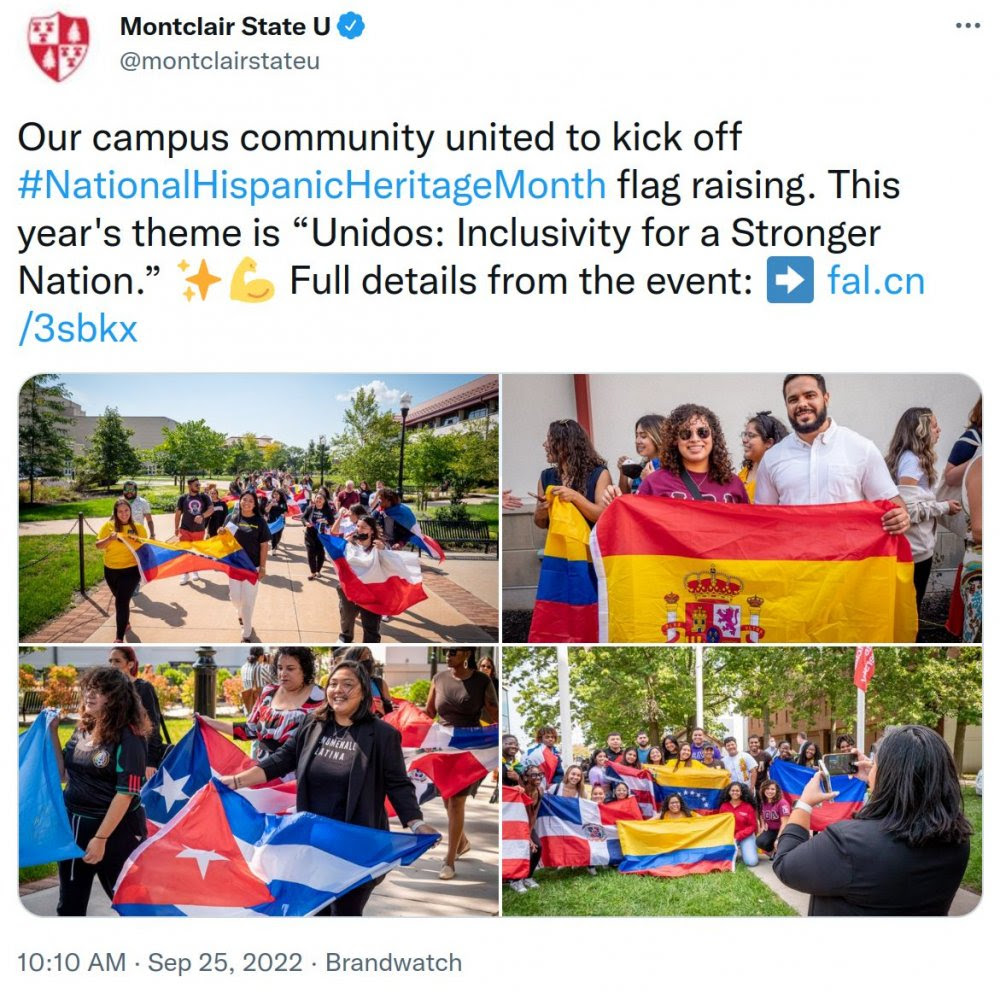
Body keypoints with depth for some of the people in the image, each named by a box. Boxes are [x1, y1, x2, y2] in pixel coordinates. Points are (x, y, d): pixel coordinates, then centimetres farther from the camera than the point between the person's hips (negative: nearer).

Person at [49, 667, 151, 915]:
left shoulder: (128, 738, -17)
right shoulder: (82, 730, 5)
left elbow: (126, 793, -20)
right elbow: (64, 774, 10)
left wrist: (101, 838, -22)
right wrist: (52, 732, 1)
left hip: (116, 829, -7)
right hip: (74, 825, 7)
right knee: (69, 904, 15)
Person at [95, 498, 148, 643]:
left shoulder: (138, 528, -2)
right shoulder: (108, 526, -2)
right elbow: (98, 545, -5)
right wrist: (109, 539, -23)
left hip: (130, 570, -3)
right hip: (111, 570, 3)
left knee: (122, 602, -12)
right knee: (120, 599, 22)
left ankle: (119, 638, -11)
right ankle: (125, 623, 48)